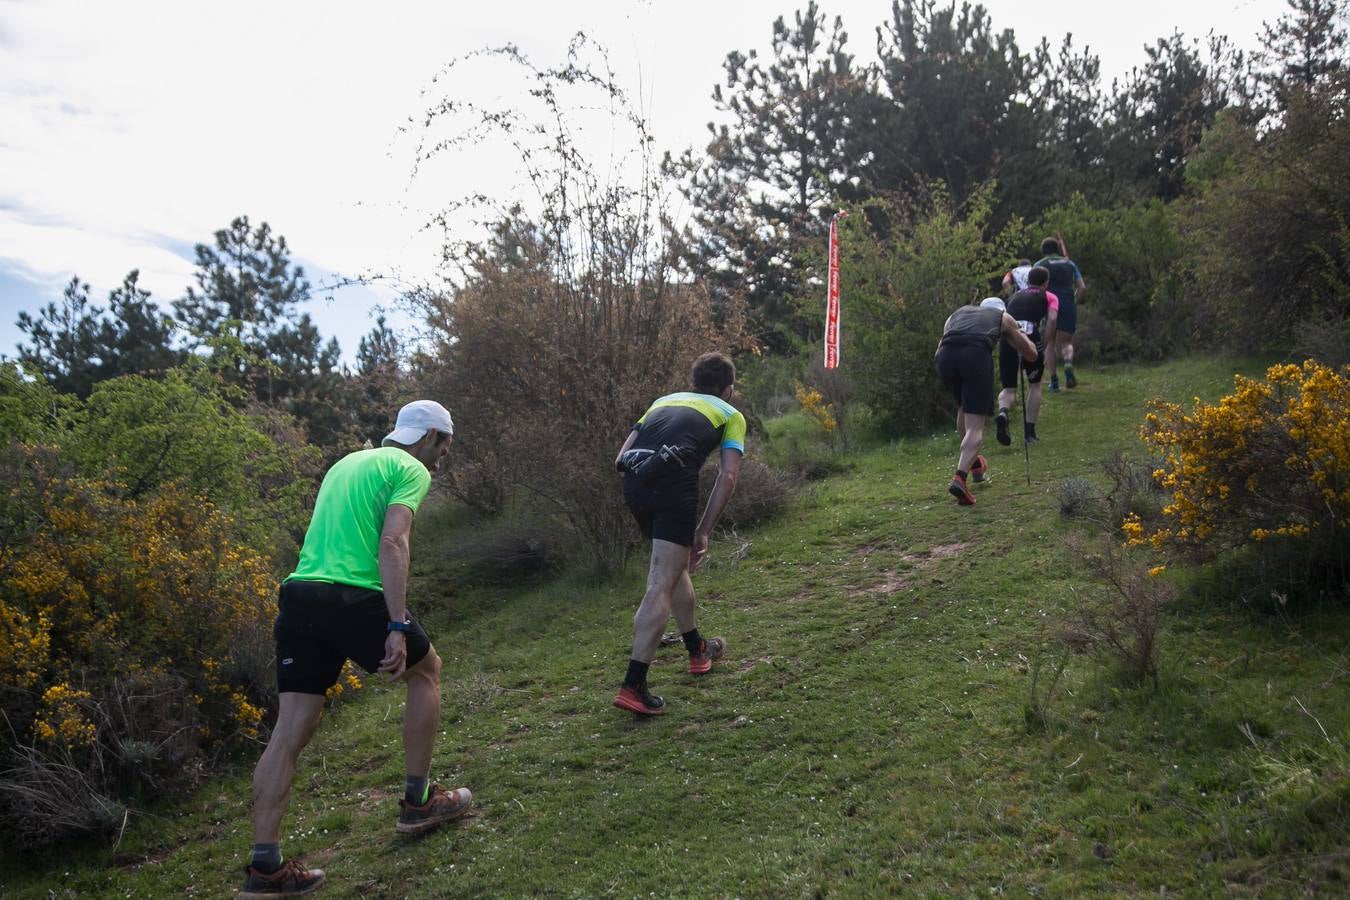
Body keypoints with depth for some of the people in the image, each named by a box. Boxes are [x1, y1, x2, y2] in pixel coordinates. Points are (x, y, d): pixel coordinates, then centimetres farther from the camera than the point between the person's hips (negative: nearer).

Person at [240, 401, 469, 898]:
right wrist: (398, 628, -18)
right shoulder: (411, 470, 2)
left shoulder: (347, 462, 27)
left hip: (299, 594, 7)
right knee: (426, 670, 18)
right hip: (353, 596, -7)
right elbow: (392, 544, -13)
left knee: (289, 731, 5)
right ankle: (418, 801, 25)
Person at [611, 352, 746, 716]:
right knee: (662, 586, -6)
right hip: (674, 483, -5)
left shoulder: (664, 400, 33)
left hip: (633, 481, 6)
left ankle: (698, 650, 39)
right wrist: (703, 532, 8)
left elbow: (620, 458, 23)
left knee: (675, 565, 25)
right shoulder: (731, 415, 22)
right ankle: (633, 686, -12)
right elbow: (727, 477, 7)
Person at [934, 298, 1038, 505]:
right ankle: (959, 478, -23)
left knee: (964, 408, 31)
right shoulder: (1003, 317, 32)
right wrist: (1021, 334, 58)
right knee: (975, 426, -2)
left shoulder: (957, 313, 38)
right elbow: (1031, 354, 39)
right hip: (977, 354, -3)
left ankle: (974, 463, 40)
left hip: (946, 356, 3)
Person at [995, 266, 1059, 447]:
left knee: (1009, 388, 11)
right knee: (1034, 385, 20)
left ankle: (1003, 413, -23)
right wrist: (1043, 346, 3)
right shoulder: (1049, 297, 22)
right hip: (1030, 337, -2)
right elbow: (1052, 318, 2)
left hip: (1007, 339, 2)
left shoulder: (1014, 296, 32)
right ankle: (1029, 432, 17)